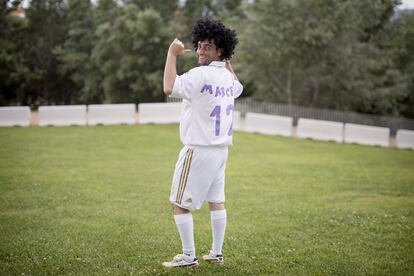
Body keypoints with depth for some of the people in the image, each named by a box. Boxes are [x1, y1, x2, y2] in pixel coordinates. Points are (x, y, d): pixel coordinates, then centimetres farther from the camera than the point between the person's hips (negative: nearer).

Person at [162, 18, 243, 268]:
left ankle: (189, 257, 1)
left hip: (199, 150, -8)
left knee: (180, 204, 0)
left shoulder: (201, 74, -18)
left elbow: (170, 88, -32)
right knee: (216, 200, 17)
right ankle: (217, 253, 22)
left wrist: (172, 54, -22)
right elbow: (238, 87, 35)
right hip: (221, 148, 9)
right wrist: (227, 62, 36)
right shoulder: (227, 77, 9)